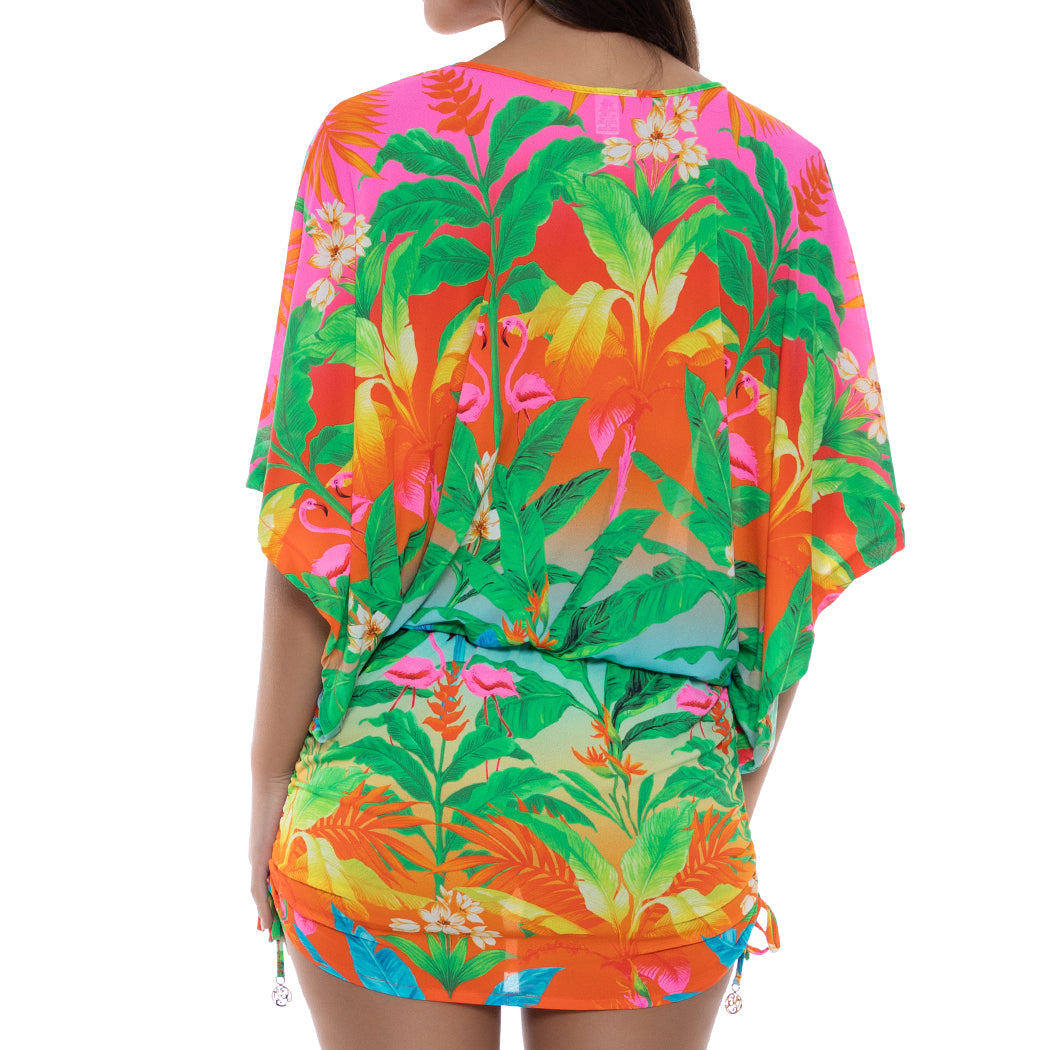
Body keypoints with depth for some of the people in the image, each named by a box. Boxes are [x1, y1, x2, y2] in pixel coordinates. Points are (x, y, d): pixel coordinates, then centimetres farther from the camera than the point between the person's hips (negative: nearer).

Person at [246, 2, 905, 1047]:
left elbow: (326, 502, -8)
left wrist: (270, 775, 3)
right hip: (664, 801, 2)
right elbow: (810, 524, 2)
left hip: (404, 770, -2)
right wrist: (738, 791, 11)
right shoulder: (780, 167, 0)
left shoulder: (384, 142, -9)